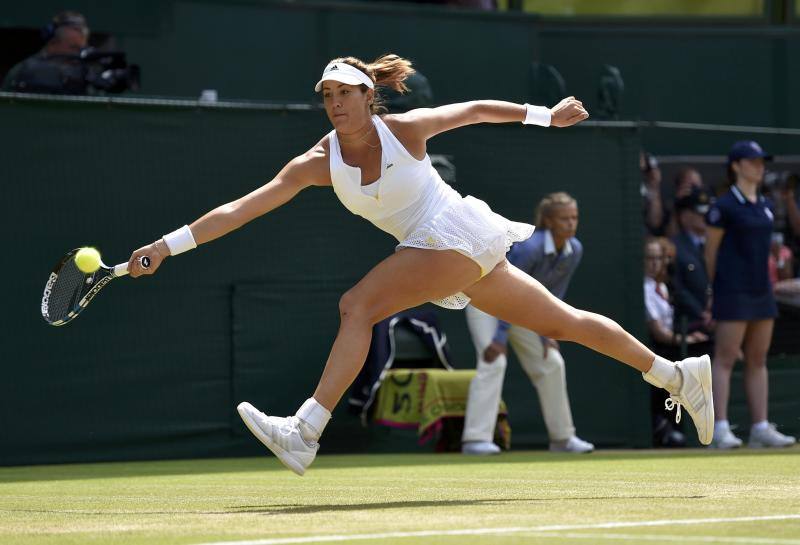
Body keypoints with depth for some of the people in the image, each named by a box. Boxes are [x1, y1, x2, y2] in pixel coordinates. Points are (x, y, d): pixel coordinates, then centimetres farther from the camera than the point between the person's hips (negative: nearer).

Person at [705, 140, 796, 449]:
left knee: (758, 360, 7)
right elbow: (711, 251, -3)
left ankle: (761, 427, 9)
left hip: (761, 290, 7)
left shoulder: (764, 206, 14)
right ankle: (720, 429, -9)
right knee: (725, 359, -7)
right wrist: (718, 286, 2)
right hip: (734, 293, -7)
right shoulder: (724, 206, -7)